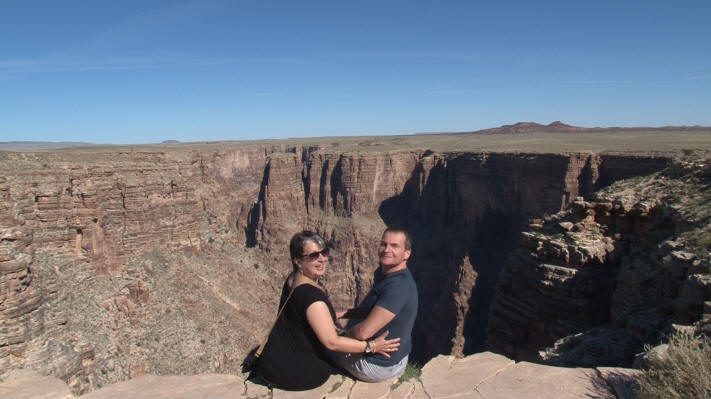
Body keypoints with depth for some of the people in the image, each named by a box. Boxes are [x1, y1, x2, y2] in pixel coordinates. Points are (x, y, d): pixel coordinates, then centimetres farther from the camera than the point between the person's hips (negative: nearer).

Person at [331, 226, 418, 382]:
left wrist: (343, 335, -13)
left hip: (379, 367, -8)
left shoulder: (399, 287, -33)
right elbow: (371, 309, 14)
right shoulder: (383, 273, -1)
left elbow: (363, 333, -34)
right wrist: (339, 314, 4)